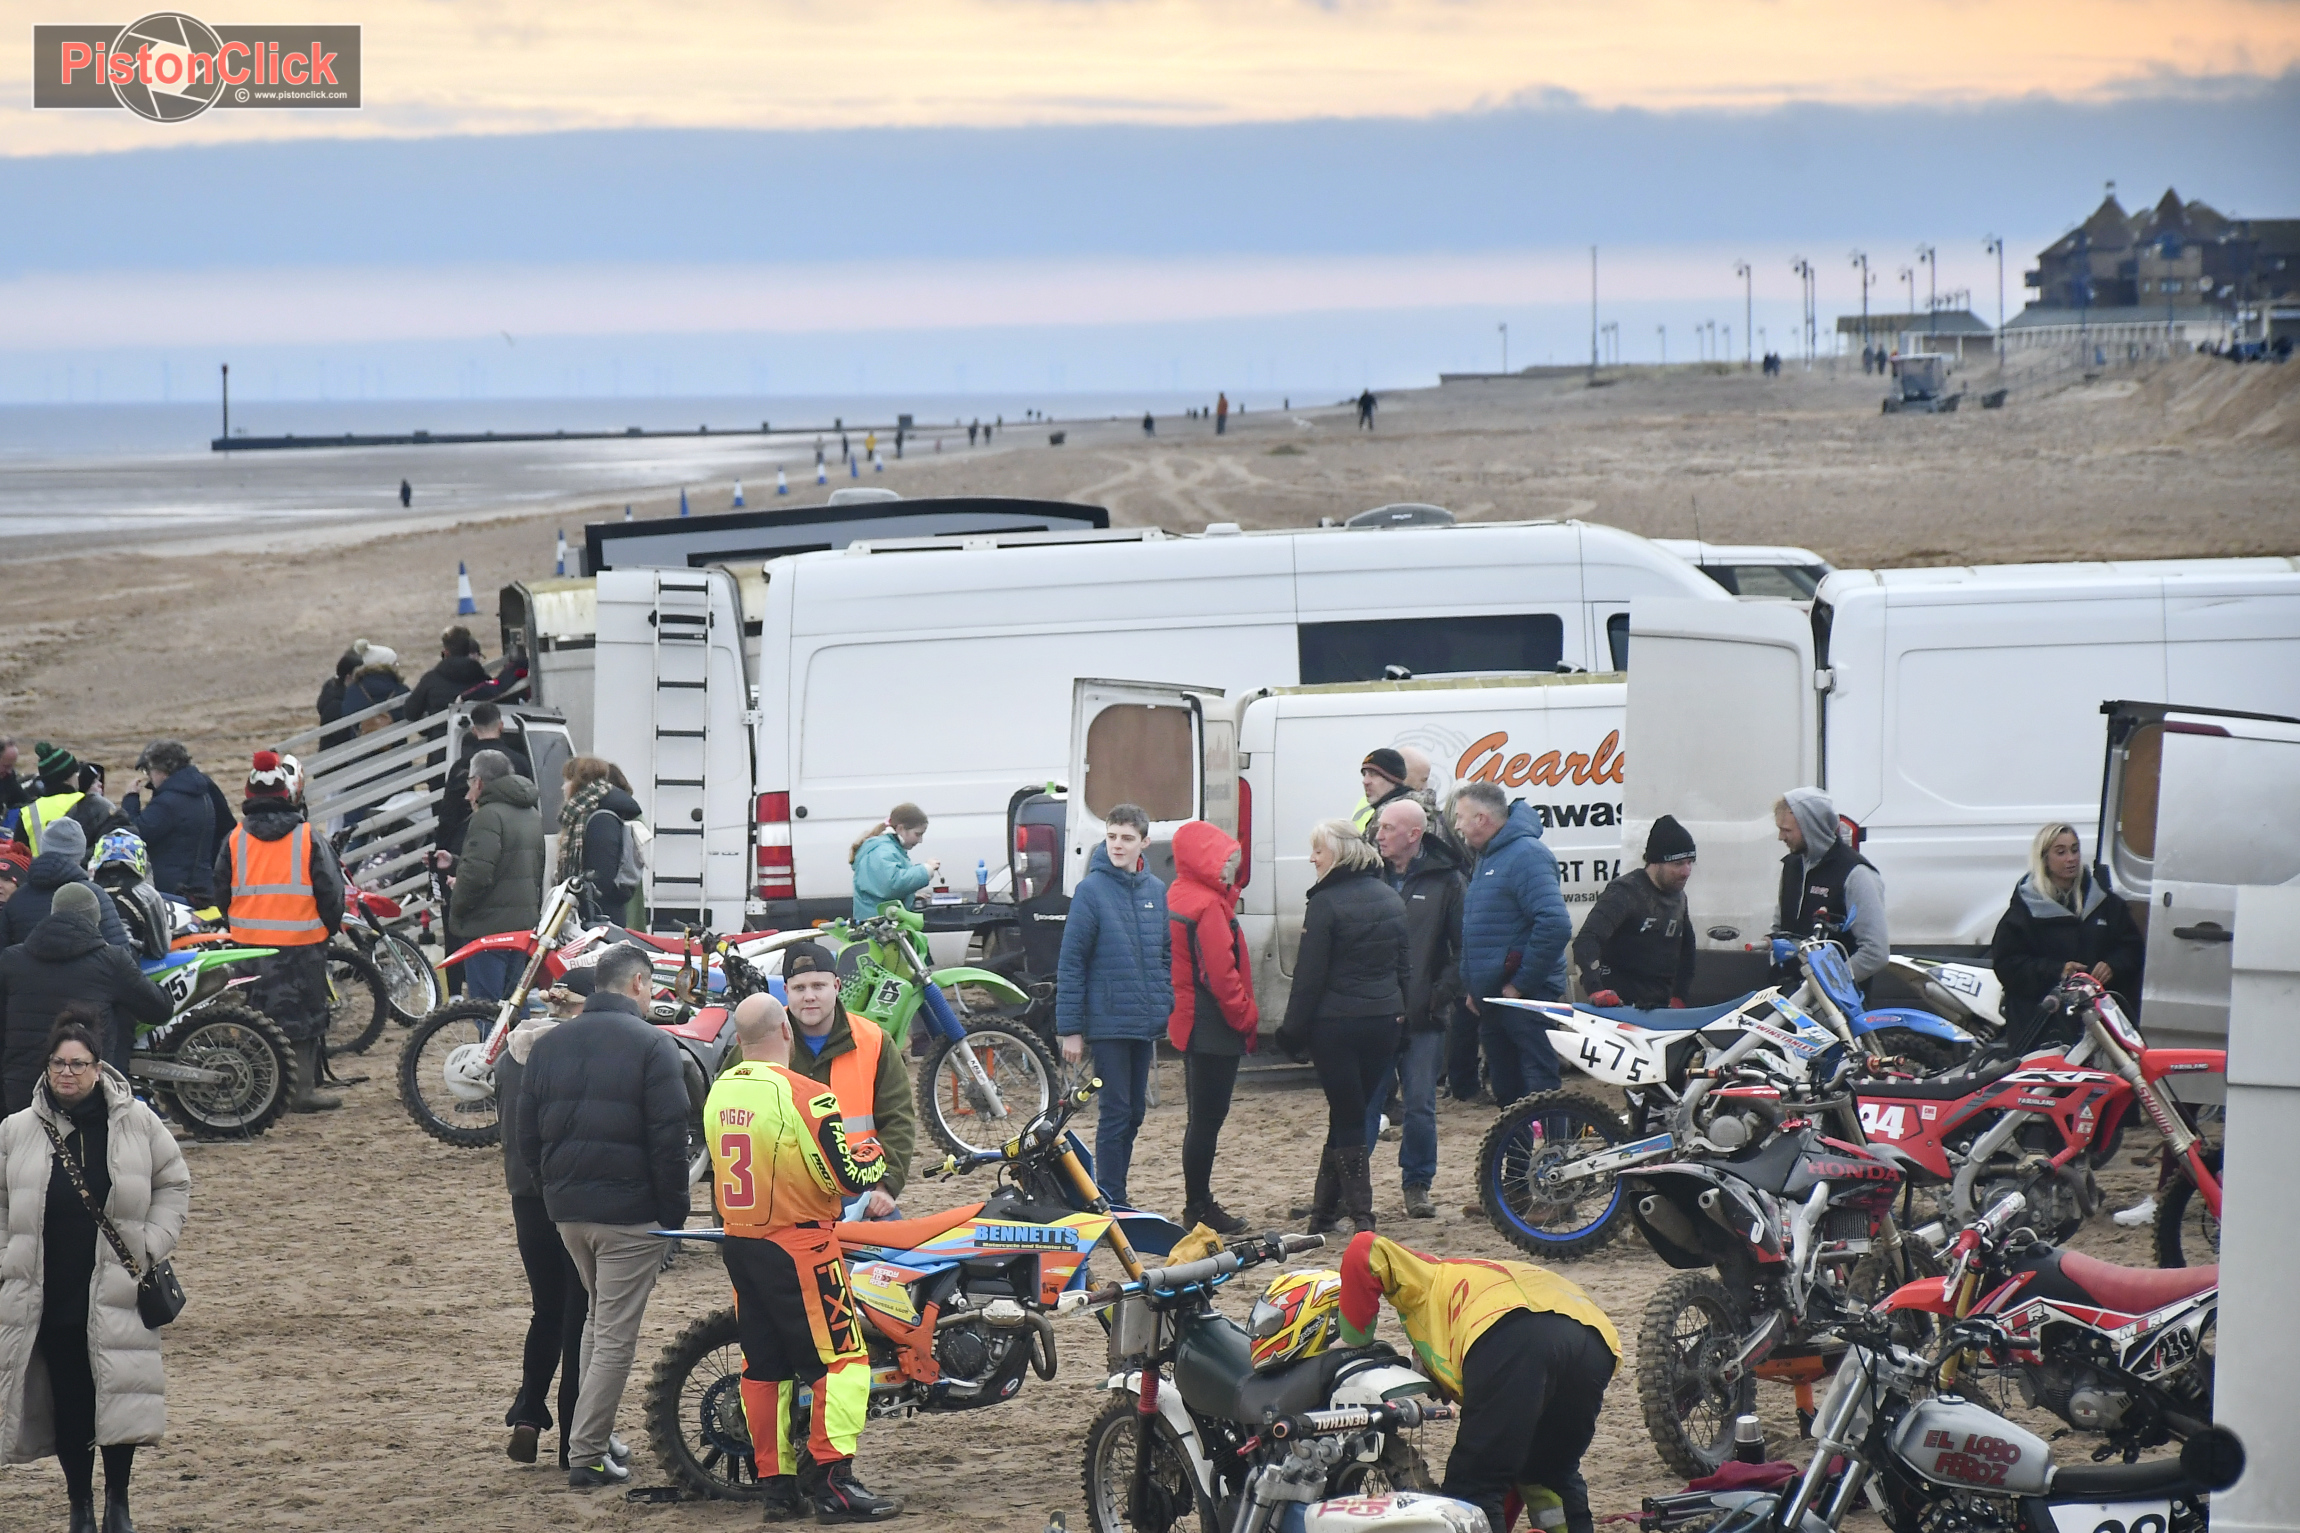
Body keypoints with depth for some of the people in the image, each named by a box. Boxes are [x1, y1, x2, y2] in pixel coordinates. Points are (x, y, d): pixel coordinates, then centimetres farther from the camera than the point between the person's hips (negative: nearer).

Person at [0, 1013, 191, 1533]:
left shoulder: (136, 1122, -1)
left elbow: (174, 1183, 11)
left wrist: (154, 1245, 2)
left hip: (116, 1290, -1)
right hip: (48, 1292, 1)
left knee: (120, 1397, -3)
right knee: (67, 1402, 4)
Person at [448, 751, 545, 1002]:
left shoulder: (489, 816, -14)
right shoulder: (533, 815, 15)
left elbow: (477, 874, -22)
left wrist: (456, 909, -6)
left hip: (489, 925, -9)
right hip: (526, 922, 9)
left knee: (486, 1008, -9)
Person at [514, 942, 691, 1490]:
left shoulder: (548, 1044, 9)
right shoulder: (651, 1046, -10)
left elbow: (527, 1135, 11)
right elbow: (670, 1141, -14)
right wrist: (673, 1217, -6)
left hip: (566, 1209, 6)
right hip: (630, 1212, -6)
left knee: (598, 1316, 24)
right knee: (616, 1335, -1)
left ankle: (594, 1431, 23)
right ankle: (588, 1455, -2)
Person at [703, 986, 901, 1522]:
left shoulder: (719, 1095, 6)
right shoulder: (802, 1096, -18)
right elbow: (849, 1176, -17)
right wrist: (875, 1156, 3)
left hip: (738, 1242, 8)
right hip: (797, 1245, -8)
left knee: (763, 1366, 11)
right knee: (841, 1359, -4)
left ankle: (775, 1483, 13)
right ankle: (832, 1482, -11)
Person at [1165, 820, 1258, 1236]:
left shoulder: (1176, 898, 12)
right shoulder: (1209, 907, -18)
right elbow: (1221, 973, -21)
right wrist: (1246, 1016, -11)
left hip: (1189, 1024, 10)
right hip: (1214, 1029, -10)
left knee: (1203, 1116, 16)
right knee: (1207, 1118, -4)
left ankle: (1199, 1204, 22)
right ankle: (1199, 1209, -1)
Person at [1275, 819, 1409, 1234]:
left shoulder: (1326, 904, -13)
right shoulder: (1390, 899, 9)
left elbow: (1310, 976, -12)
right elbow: (1405, 966, 14)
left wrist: (1293, 1030, -6)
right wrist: (1399, 1012, 20)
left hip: (1336, 1024, -6)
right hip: (1384, 1022, 6)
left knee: (1346, 1116, -1)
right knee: (1351, 1113, 13)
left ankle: (1360, 1212, -5)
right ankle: (1325, 1206, 19)